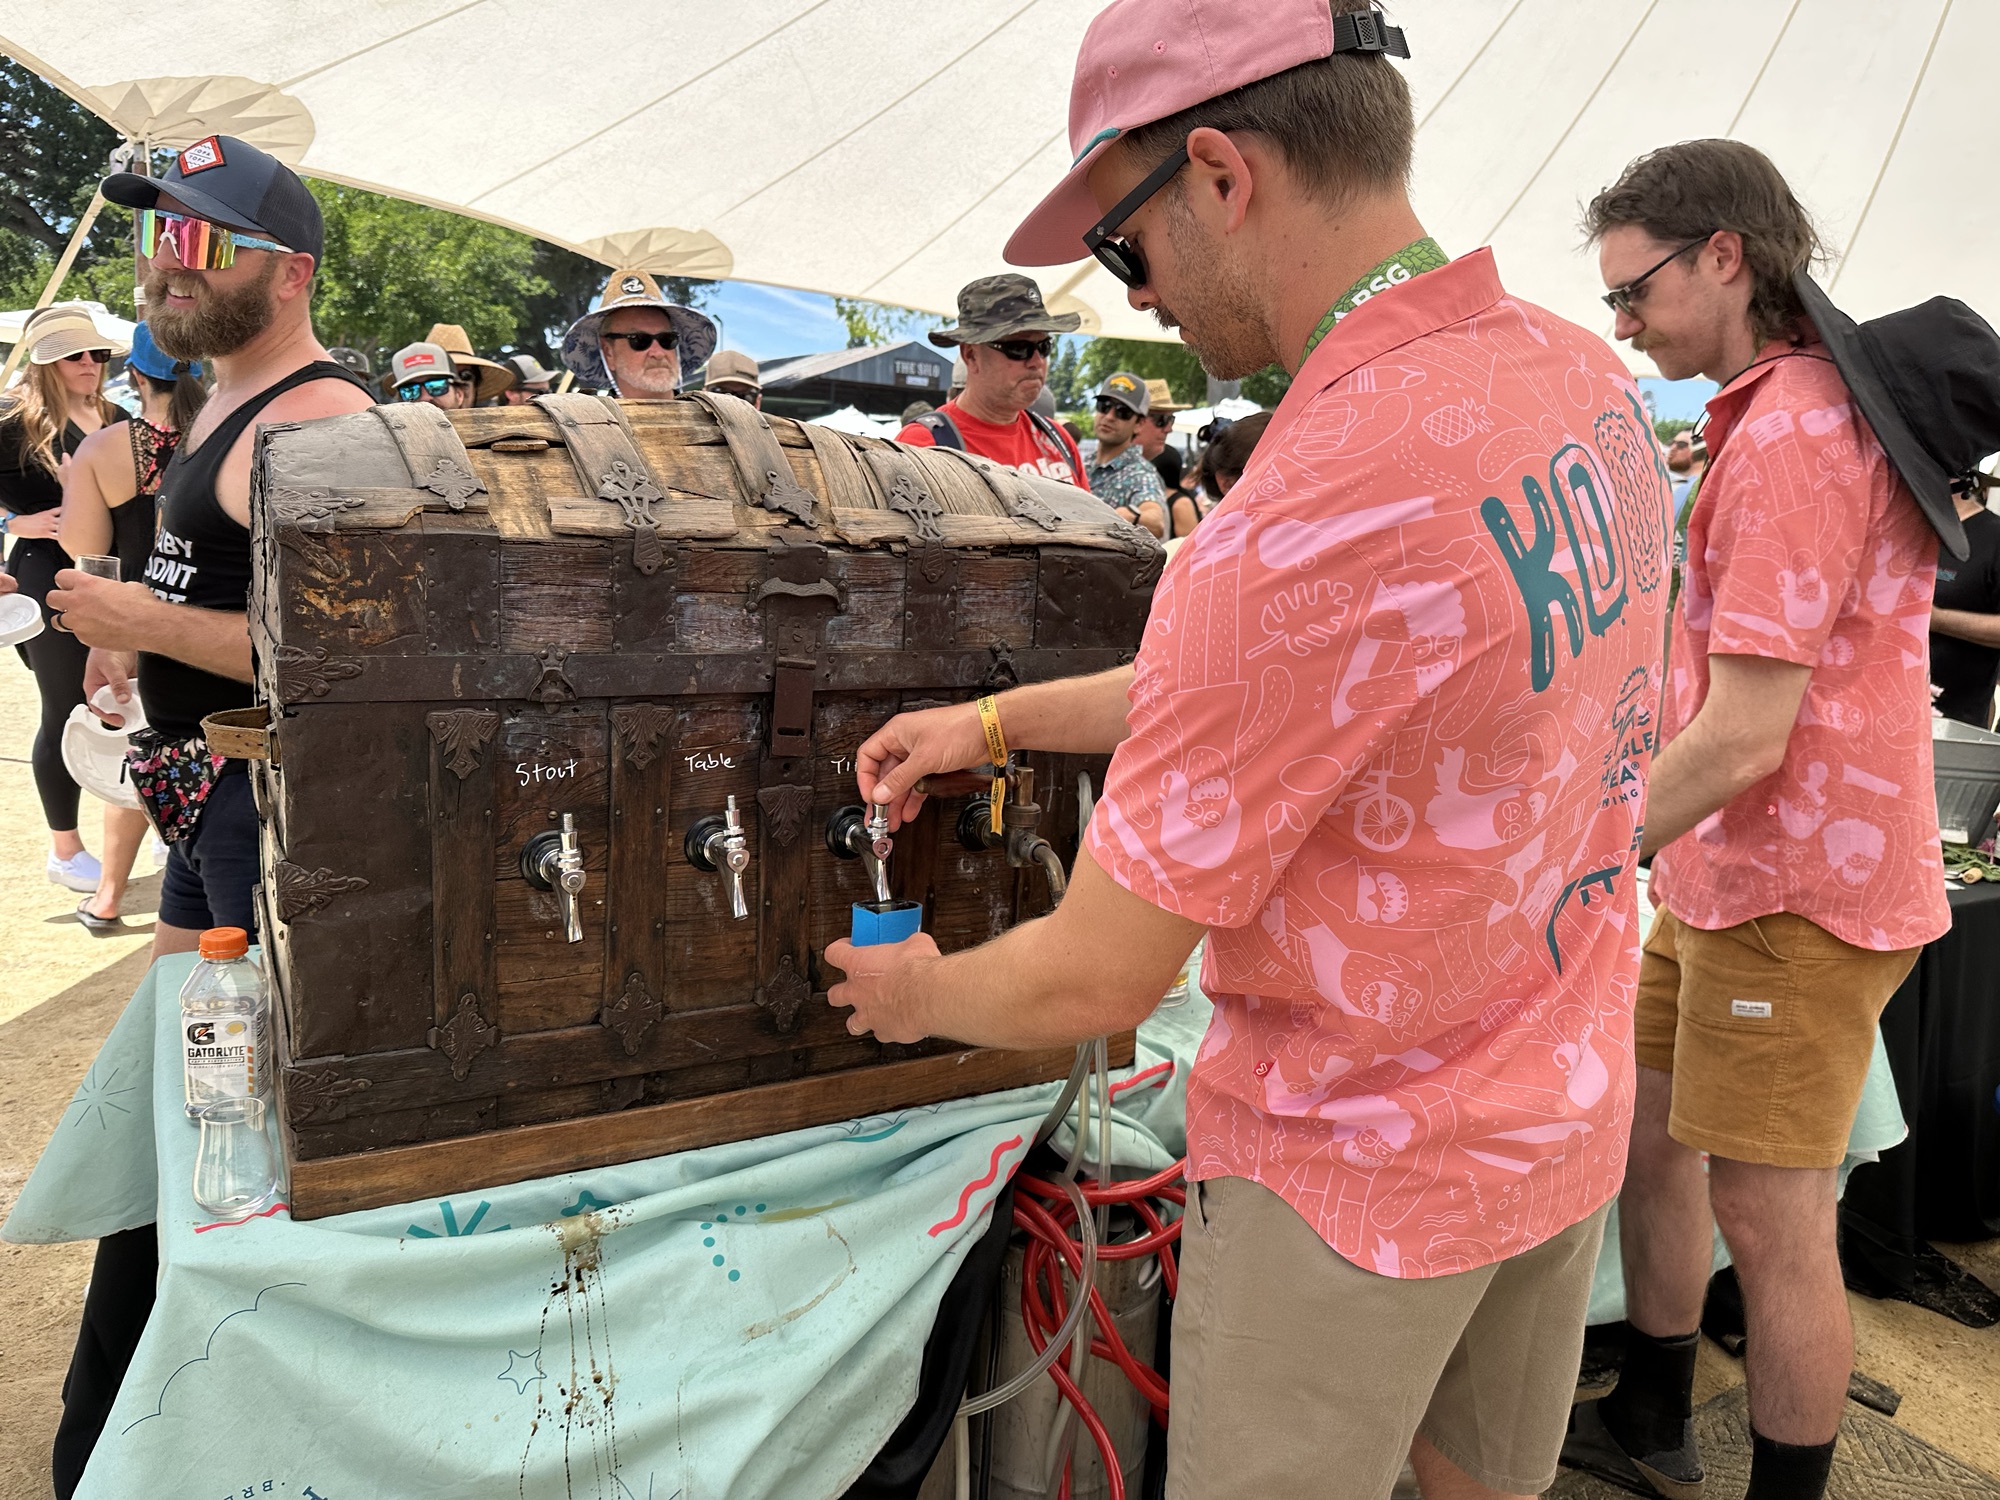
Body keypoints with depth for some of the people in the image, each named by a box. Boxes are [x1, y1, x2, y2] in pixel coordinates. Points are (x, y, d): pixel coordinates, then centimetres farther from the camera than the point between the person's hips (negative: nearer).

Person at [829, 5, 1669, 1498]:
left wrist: (910, 994, 0)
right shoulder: (1586, 379, -3)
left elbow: (1094, 983, -22)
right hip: (1569, 1107, 8)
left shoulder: (1303, 523, -32)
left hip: (1358, 1169, -7)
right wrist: (998, 720, 10)